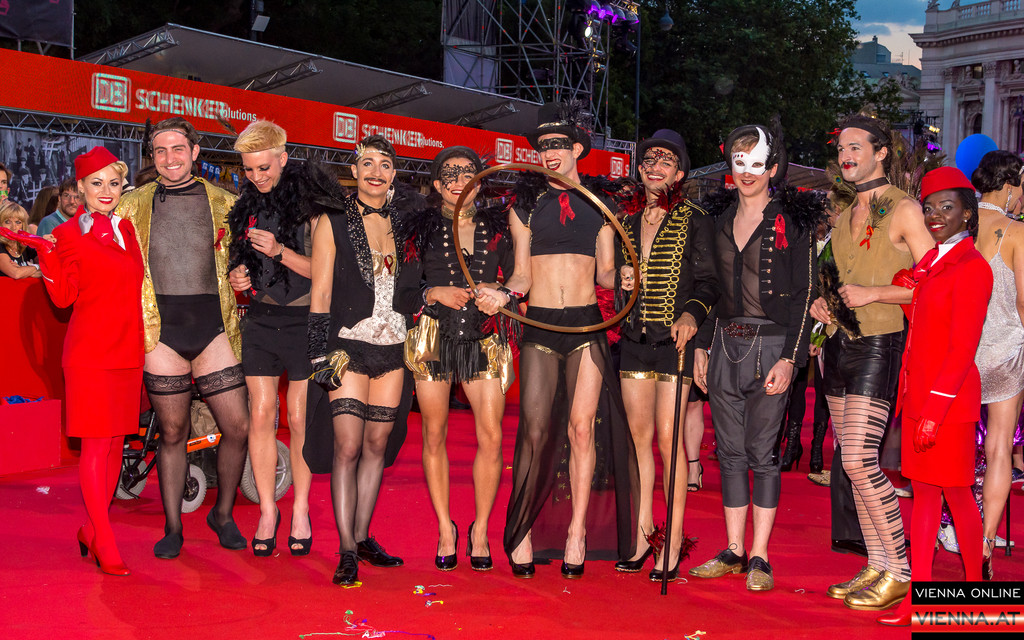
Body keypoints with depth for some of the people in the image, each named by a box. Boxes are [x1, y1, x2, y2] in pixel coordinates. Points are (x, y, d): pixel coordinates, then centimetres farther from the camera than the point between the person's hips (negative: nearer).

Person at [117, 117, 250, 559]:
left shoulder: (223, 203, 10)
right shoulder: (133, 206, 10)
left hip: (212, 327, 0)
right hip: (162, 328, 0)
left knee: (238, 428, -3)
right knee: (172, 433, 6)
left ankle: (223, 514, 19)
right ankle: (172, 527, 20)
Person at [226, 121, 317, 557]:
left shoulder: (308, 203, -6)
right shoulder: (247, 206, 11)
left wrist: (280, 252, -20)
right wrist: (238, 276, 0)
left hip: (303, 321, -4)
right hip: (260, 321, 4)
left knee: (299, 418, -1)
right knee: (261, 415, 3)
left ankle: (300, 510, 12)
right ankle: (267, 509, 14)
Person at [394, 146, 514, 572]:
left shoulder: (497, 227, 9)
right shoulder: (422, 230, 6)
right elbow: (401, 297, 5)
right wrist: (434, 293, -12)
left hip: (484, 341, 1)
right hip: (433, 339, 0)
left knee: (491, 437, -8)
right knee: (434, 436, 3)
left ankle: (480, 529, 8)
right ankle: (445, 528, 17)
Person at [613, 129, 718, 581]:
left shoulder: (695, 221, 0)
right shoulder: (627, 222, 14)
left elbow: (709, 282, -3)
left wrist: (691, 313, -20)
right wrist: (621, 283, 0)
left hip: (675, 340, -5)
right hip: (634, 339, 5)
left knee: (668, 437, -7)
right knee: (638, 435, 6)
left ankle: (672, 544, 1)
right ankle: (642, 533, 16)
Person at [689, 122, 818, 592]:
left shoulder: (793, 221, -4)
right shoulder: (720, 217, 12)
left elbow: (805, 294, -6)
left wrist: (790, 358, -13)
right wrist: (702, 345, 12)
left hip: (770, 345, -5)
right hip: (724, 343, 5)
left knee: (761, 452, -2)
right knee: (730, 452, 8)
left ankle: (760, 557, 7)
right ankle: (733, 552, 17)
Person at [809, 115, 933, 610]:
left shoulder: (904, 210, -6)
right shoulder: (844, 217, 17)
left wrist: (872, 293, -17)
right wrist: (823, 304, 8)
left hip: (878, 344, -8)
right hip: (839, 344, 8)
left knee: (859, 460, -15)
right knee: (853, 463, 7)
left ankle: (900, 571, -3)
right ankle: (877, 566, 16)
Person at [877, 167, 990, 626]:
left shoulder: (971, 268, -12)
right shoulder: (930, 262, 13)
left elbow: (962, 349, -16)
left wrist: (934, 411, -19)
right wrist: (908, 396, 10)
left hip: (950, 399, -8)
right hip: (919, 396, 8)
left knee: (956, 497, 2)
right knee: (924, 493, 9)